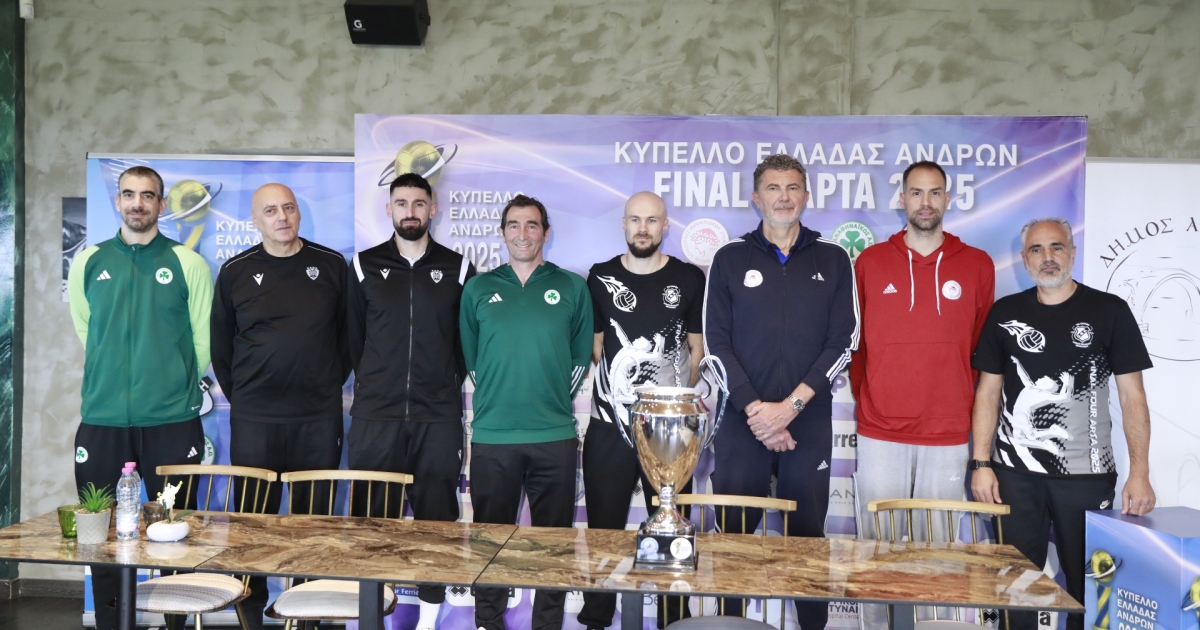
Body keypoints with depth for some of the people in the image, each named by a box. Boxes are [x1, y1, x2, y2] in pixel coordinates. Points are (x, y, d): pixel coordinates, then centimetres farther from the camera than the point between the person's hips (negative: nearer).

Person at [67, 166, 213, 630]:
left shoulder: (187, 264, 1)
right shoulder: (88, 263, 8)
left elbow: (203, 339, 4)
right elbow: (85, 332, 18)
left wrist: (175, 386, 6)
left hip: (172, 422, -2)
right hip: (102, 421, 2)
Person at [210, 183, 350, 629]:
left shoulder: (331, 266, 3)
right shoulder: (236, 272, 4)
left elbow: (349, 333, 10)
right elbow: (220, 344, 12)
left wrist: (332, 383, 7)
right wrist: (240, 395, 10)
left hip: (319, 418, 0)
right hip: (254, 420, 0)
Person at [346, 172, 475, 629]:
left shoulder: (457, 267, 5)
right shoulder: (365, 266, 7)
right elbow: (354, 336, 13)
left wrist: (449, 385, 9)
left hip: (439, 415, 0)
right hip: (375, 413, 1)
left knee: (436, 514, 4)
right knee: (372, 515, 3)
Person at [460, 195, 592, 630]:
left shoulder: (572, 288, 6)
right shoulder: (478, 289, 8)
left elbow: (582, 355, 10)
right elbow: (470, 357, 14)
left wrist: (556, 399, 6)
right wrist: (497, 398, 9)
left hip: (555, 435, 0)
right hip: (491, 434, 1)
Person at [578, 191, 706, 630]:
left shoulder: (689, 279, 1)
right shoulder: (601, 278, 5)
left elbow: (697, 349, 6)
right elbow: (594, 345, 12)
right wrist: (621, 384, 5)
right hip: (609, 423, 1)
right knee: (603, 527, 8)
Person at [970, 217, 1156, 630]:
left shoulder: (1109, 312, 0)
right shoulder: (1005, 313, 6)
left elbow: (1132, 397, -1)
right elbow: (988, 392, 7)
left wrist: (1140, 473, -10)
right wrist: (981, 463, 0)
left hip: (1087, 475, -1)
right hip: (1015, 473, 2)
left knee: (1087, 582, 7)